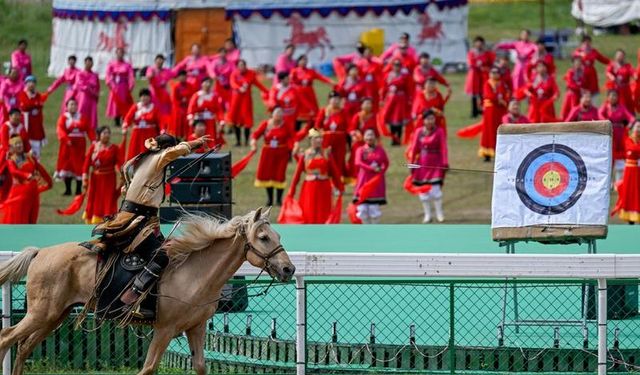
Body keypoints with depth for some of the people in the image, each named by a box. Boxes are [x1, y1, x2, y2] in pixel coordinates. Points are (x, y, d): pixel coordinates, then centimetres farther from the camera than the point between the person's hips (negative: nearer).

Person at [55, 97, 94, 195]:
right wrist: (65, 139, -31)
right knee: (67, 165, 3)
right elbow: (60, 129, -15)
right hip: (68, 145, -1)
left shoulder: (82, 117, 6)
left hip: (79, 145, 1)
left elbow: (89, 130, 0)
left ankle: (79, 190, 9)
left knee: (79, 167, 1)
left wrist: (94, 140, -15)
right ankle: (68, 189, 14)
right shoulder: (63, 117, 0)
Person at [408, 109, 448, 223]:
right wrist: (411, 163, 6)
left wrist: (445, 163, -14)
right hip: (422, 164, 3)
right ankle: (427, 214, 15)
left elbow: (443, 148, -7)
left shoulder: (439, 131, -4)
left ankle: (439, 213, 3)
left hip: (436, 164, -3)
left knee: (435, 188, -11)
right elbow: (414, 148, 7)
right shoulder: (419, 132, 4)